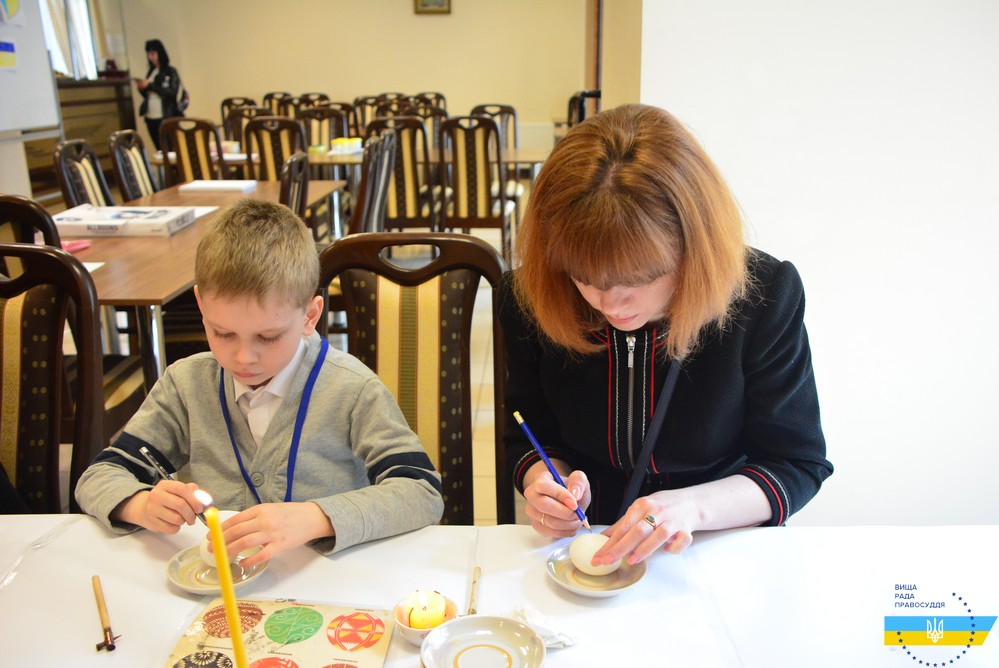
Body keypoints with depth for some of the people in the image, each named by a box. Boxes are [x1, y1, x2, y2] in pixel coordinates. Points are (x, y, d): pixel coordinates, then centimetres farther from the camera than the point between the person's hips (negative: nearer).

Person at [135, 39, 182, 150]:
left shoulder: (170, 71, -2)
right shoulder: (150, 72, 15)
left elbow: (172, 92, -15)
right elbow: (148, 95, 19)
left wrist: (150, 86, -14)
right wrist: (142, 89, -1)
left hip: (166, 118, -6)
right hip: (151, 119, 6)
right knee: (160, 150, 7)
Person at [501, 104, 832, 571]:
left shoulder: (766, 294, -16)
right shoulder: (528, 298, -11)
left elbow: (797, 465, -7)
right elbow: (529, 439, 4)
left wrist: (692, 507, -23)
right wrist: (547, 484, -18)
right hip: (587, 547, 2)